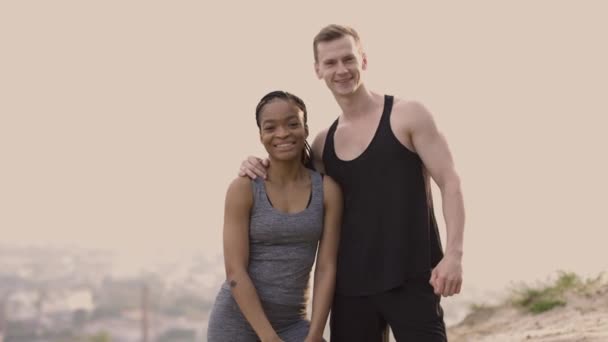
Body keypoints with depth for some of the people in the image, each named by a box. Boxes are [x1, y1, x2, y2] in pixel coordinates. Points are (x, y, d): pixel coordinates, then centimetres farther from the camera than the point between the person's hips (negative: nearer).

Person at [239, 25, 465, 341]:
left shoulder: (407, 115, 0)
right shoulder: (324, 143, 12)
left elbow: (449, 183, -6)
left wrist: (453, 253, -18)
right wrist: (261, 171, 2)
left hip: (411, 280, -5)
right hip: (351, 286, 5)